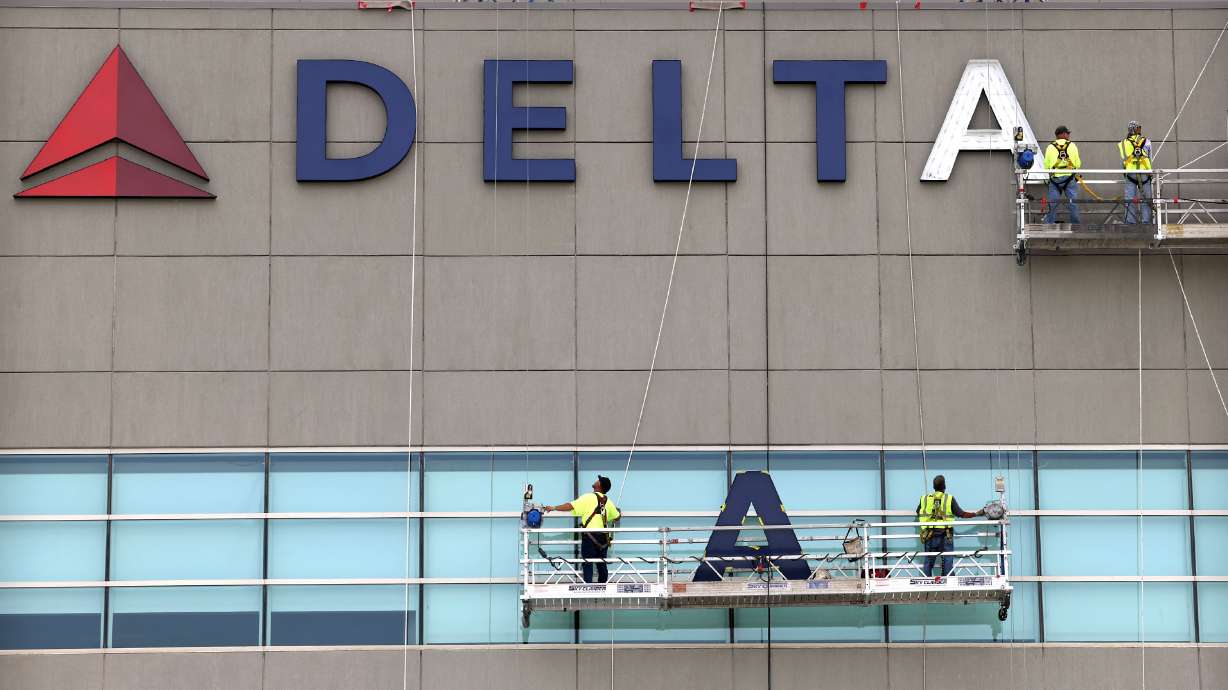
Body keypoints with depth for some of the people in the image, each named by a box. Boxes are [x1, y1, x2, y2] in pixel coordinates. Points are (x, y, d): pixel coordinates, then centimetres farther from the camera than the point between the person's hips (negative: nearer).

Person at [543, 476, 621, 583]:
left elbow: (571, 506, -13)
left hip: (590, 535, -5)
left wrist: (554, 508, -5)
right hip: (603, 536, 5)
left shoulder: (588, 498, -6)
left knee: (588, 563, -2)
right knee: (602, 564, 12)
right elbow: (616, 517, 20)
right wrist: (619, 513, 45)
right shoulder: (608, 502, 9)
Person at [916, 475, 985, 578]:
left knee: (928, 562, 11)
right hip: (945, 535, -2)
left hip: (930, 536, 2)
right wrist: (977, 514, 7)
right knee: (947, 561, 4)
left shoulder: (924, 499, 3)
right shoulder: (950, 499, -5)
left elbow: (918, 512, 16)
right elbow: (961, 514, -5)